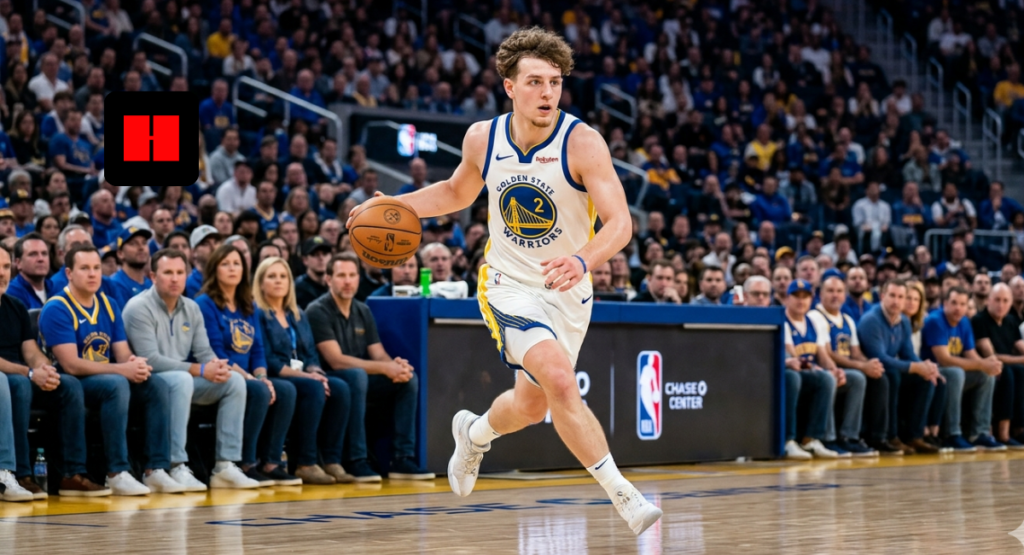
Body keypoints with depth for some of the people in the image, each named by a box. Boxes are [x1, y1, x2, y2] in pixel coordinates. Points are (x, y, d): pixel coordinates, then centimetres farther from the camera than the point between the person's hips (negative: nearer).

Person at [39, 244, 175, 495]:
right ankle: (117, 473, -33)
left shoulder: (109, 305, 9)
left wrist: (136, 364, -20)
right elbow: (71, 365, -20)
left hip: (109, 379, 7)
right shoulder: (56, 309, -12)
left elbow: (123, 354, 6)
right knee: (117, 385, -35)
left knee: (157, 387, -16)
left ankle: (156, 470, -17)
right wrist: (123, 370, -25)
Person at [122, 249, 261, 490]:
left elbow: (204, 351, 7)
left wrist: (217, 365, -19)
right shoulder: (139, 308, -12)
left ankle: (225, 466, -13)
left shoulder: (191, 308, 11)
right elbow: (151, 360, -20)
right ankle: (177, 468, -38)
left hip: (184, 379, 7)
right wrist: (200, 370, -24)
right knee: (181, 380, -38)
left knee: (235, 381, -10)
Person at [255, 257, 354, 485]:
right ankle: (305, 465, -31)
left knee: (340, 389, -21)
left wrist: (316, 373, -9)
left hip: (301, 376, 7)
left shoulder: (298, 315, 21)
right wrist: (306, 376, -18)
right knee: (313, 389, -34)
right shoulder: (257, 314, -2)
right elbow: (267, 361, -12)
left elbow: (311, 355, 15)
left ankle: (332, 461, -24)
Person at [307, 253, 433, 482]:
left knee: (409, 378, -12)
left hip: (359, 378, 7)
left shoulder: (363, 311, 11)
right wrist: (384, 368, -25)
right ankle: (356, 461, -34)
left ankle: (403, 459, -13)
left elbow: (379, 354, 6)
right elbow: (336, 360, -21)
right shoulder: (318, 311, -11)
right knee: (356, 375, -37)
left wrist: (395, 365, -20)